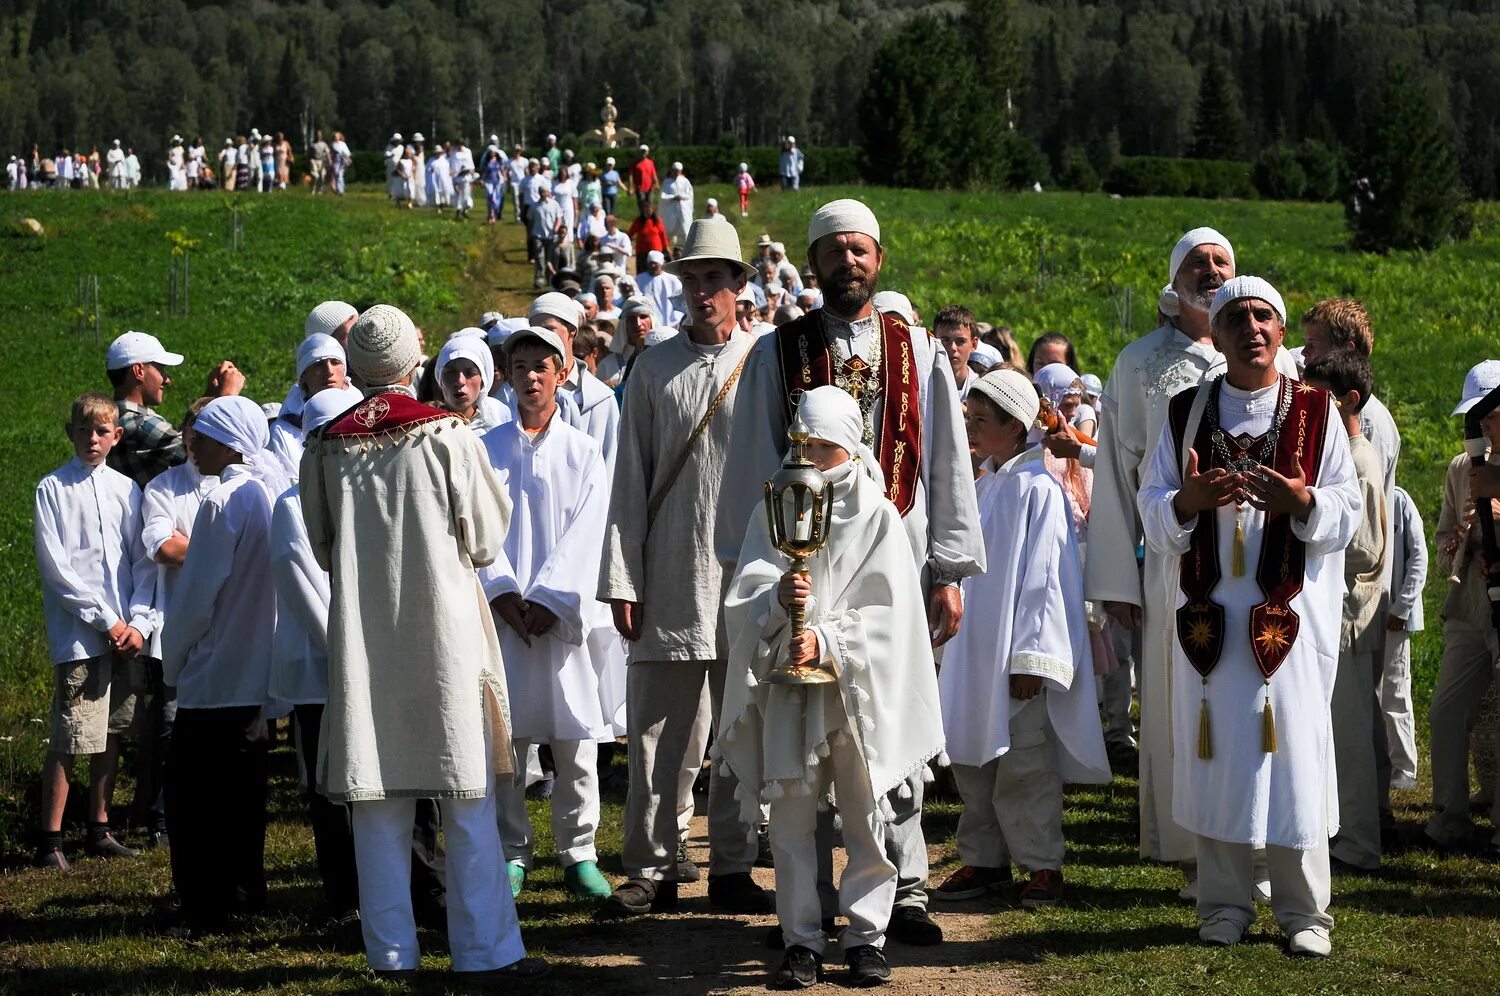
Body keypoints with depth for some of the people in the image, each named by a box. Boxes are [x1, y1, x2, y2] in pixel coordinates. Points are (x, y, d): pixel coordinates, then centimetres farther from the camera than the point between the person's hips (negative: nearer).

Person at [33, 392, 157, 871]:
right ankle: (50, 840, -2)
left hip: (127, 632, 5)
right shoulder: (53, 489, -1)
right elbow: (55, 566, -7)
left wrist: (139, 621, -3)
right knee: (68, 740, -8)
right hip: (78, 632, -4)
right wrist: (106, 620, -10)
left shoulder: (126, 489, 10)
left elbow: (143, 561, 10)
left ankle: (99, 828, 20)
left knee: (112, 733, 9)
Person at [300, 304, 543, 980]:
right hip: (444, 628, -3)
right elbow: (485, 542, -1)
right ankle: (484, 949, 3)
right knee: (467, 798, 2)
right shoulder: (448, 435, -7)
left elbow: (323, 550, 12)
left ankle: (391, 950, 10)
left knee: (378, 802, 7)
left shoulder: (325, 449, 1)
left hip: (361, 636, 3)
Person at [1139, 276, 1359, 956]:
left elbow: (1348, 513, 1)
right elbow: (1152, 512, 5)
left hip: (1293, 612, -1)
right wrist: (1189, 500, -17)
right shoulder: (1185, 414, 9)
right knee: (1216, 752, 2)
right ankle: (1225, 902, 11)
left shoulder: (1317, 413, 5)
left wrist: (1301, 499, -20)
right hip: (1209, 612, 1)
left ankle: (1302, 909, 6)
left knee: (1293, 752, -3)